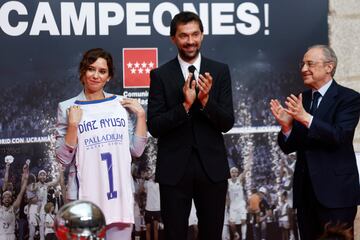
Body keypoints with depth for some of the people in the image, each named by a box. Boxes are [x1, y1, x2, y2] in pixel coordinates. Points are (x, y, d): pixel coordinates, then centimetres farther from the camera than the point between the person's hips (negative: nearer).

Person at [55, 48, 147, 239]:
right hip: (86, 195, -2)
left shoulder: (121, 104, 7)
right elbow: (64, 158, -3)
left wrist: (140, 115, -2)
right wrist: (73, 125, -14)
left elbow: (136, 150, 5)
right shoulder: (67, 108, -1)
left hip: (120, 192, 2)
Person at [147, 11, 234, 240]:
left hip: (212, 167, 1)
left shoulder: (220, 71, 3)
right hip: (174, 169, -1)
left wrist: (206, 101, -19)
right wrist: (185, 105, -21)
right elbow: (154, 127, -7)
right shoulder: (160, 75, -1)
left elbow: (227, 123, -2)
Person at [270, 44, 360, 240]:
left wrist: (306, 118, -28)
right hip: (305, 191, 6)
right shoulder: (300, 100, 11)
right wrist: (286, 126, -12)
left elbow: (340, 136, -19)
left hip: (336, 191, -5)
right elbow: (288, 147, 9)